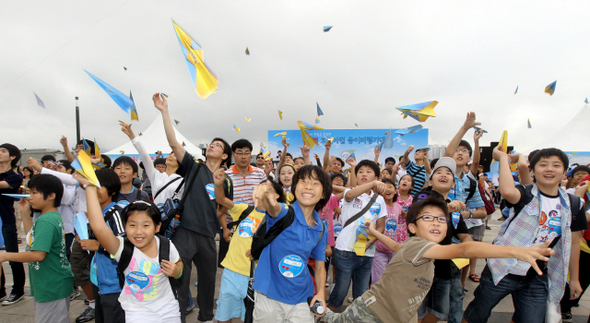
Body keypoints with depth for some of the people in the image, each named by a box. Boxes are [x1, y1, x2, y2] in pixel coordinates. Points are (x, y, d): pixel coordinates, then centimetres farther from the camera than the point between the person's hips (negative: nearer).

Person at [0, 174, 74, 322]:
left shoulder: (45, 221, -21)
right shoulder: (54, 216, 8)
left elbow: (38, 254, -26)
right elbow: (34, 239, 22)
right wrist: (25, 214, 16)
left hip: (50, 287, -10)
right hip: (57, 284, 10)